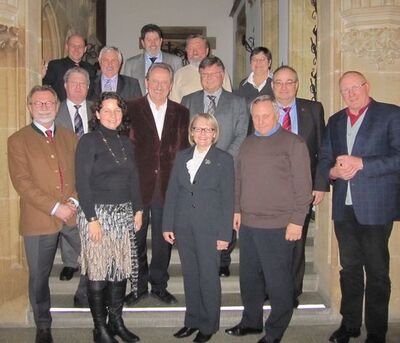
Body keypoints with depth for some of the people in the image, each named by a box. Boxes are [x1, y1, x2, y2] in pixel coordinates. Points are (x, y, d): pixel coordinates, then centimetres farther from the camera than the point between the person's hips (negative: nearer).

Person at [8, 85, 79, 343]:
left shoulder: (70, 137, 13)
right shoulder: (18, 140, 1)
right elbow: (22, 182, -8)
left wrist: (74, 200, -8)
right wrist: (54, 208, -14)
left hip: (74, 216, 3)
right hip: (39, 221, -3)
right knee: (39, 277, 7)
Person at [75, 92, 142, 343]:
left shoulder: (126, 144, 13)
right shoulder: (89, 141, -5)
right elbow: (82, 182, -10)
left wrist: (138, 209, 7)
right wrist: (91, 219, -15)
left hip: (124, 214, 6)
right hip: (98, 212, -5)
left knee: (121, 268, 8)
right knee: (98, 272, -1)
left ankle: (116, 322, 21)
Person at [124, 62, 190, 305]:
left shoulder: (181, 113, 8)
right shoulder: (131, 109, 0)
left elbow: (184, 151, 8)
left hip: (168, 186, 2)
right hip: (138, 185, -2)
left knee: (164, 238, 11)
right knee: (137, 238, 9)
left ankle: (159, 284, 27)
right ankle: (139, 285, 25)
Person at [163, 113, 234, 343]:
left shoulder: (224, 160, -2)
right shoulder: (182, 157, 9)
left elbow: (228, 199, -5)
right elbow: (172, 192, 8)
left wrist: (225, 234, -9)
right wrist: (168, 225, 4)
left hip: (209, 228, -4)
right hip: (184, 228, 4)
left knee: (209, 277, 3)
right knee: (190, 275, 13)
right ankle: (193, 320, 27)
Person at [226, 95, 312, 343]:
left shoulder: (293, 143, -5)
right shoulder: (248, 143, 14)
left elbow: (303, 185, -9)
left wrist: (297, 220, -12)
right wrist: (238, 210, 14)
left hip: (278, 226, -6)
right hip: (248, 223, 6)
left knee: (278, 281, 4)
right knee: (249, 276, 15)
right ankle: (251, 322, 32)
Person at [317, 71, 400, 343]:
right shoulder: (335, 121, 15)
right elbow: (324, 159, 16)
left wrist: (361, 163, -18)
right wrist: (333, 171, -6)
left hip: (376, 207, -5)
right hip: (344, 206, 5)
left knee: (377, 270, 4)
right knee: (349, 267, 14)